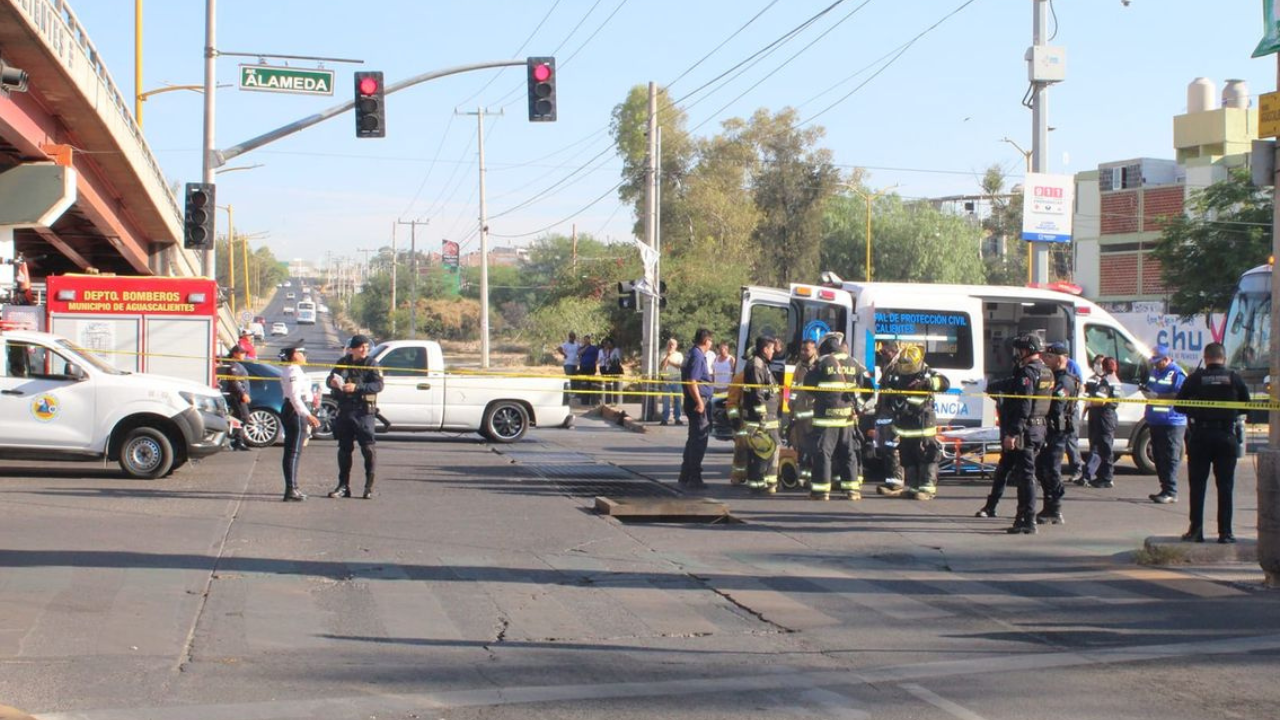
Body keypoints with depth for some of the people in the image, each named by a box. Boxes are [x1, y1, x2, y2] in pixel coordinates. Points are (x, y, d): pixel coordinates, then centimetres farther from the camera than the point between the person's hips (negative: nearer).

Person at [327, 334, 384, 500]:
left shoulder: (371, 364, -2)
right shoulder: (343, 362, 11)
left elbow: (378, 385, -13)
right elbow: (329, 379, 16)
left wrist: (357, 387, -24)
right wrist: (332, 382, -8)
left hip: (363, 411, -5)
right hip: (344, 411, 5)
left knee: (368, 448, -9)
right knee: (344, 449, 9)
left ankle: (369, 486, -3)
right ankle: (343, 486, 16)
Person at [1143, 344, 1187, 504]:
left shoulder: (1177, 374, -11)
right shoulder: (1154, 371, 17)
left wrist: (1157, 396, -22)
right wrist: (1146, 390, 5)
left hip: (1172, 423, -9)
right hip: (1155, 422, 9)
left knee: (1170, 459, -9)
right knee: (1158, 457, 11)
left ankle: (1170, 492, -10)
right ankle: (1165, 489, 18)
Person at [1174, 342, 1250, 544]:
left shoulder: (1195, 378, -5)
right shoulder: (1234, 379, -2)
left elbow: (1179, 406, -1)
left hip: (1199, 436, 0)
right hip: (1226, 436, 0)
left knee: (1197, 485, 7)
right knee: (1225, 486, 6)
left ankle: (1196, 531, 5)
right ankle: (1225, 532, 4)